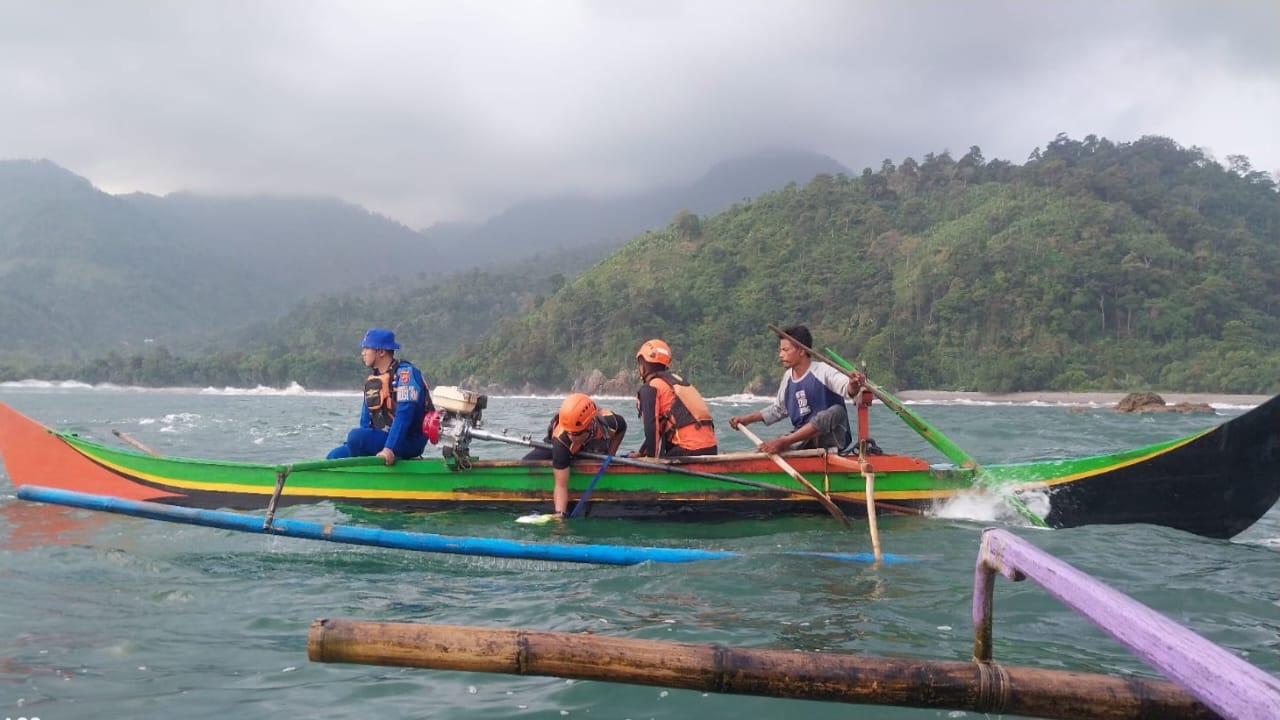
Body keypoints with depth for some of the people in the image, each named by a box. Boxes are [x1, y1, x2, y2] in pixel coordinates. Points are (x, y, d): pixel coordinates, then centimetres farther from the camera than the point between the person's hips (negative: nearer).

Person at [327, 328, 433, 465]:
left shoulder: (404, 373, -13)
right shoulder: (372, 379, 13)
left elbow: (404, 414, -23)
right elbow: (366, 416, 14)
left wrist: (390, 448, -31)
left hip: (409, 441, -8)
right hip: (381, 438, 8)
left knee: (356, 436, -28)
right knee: (335, 456, -3)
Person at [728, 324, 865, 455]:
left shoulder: (822, 371, -14)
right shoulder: (788, 377, 9)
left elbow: (846, 387, -32)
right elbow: (778, 408, 24)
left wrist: (853, 385, -56)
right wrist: (746, 419, 21)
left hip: (831, 437, -6)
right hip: (801, 439, 6)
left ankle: (783, 442, -37)